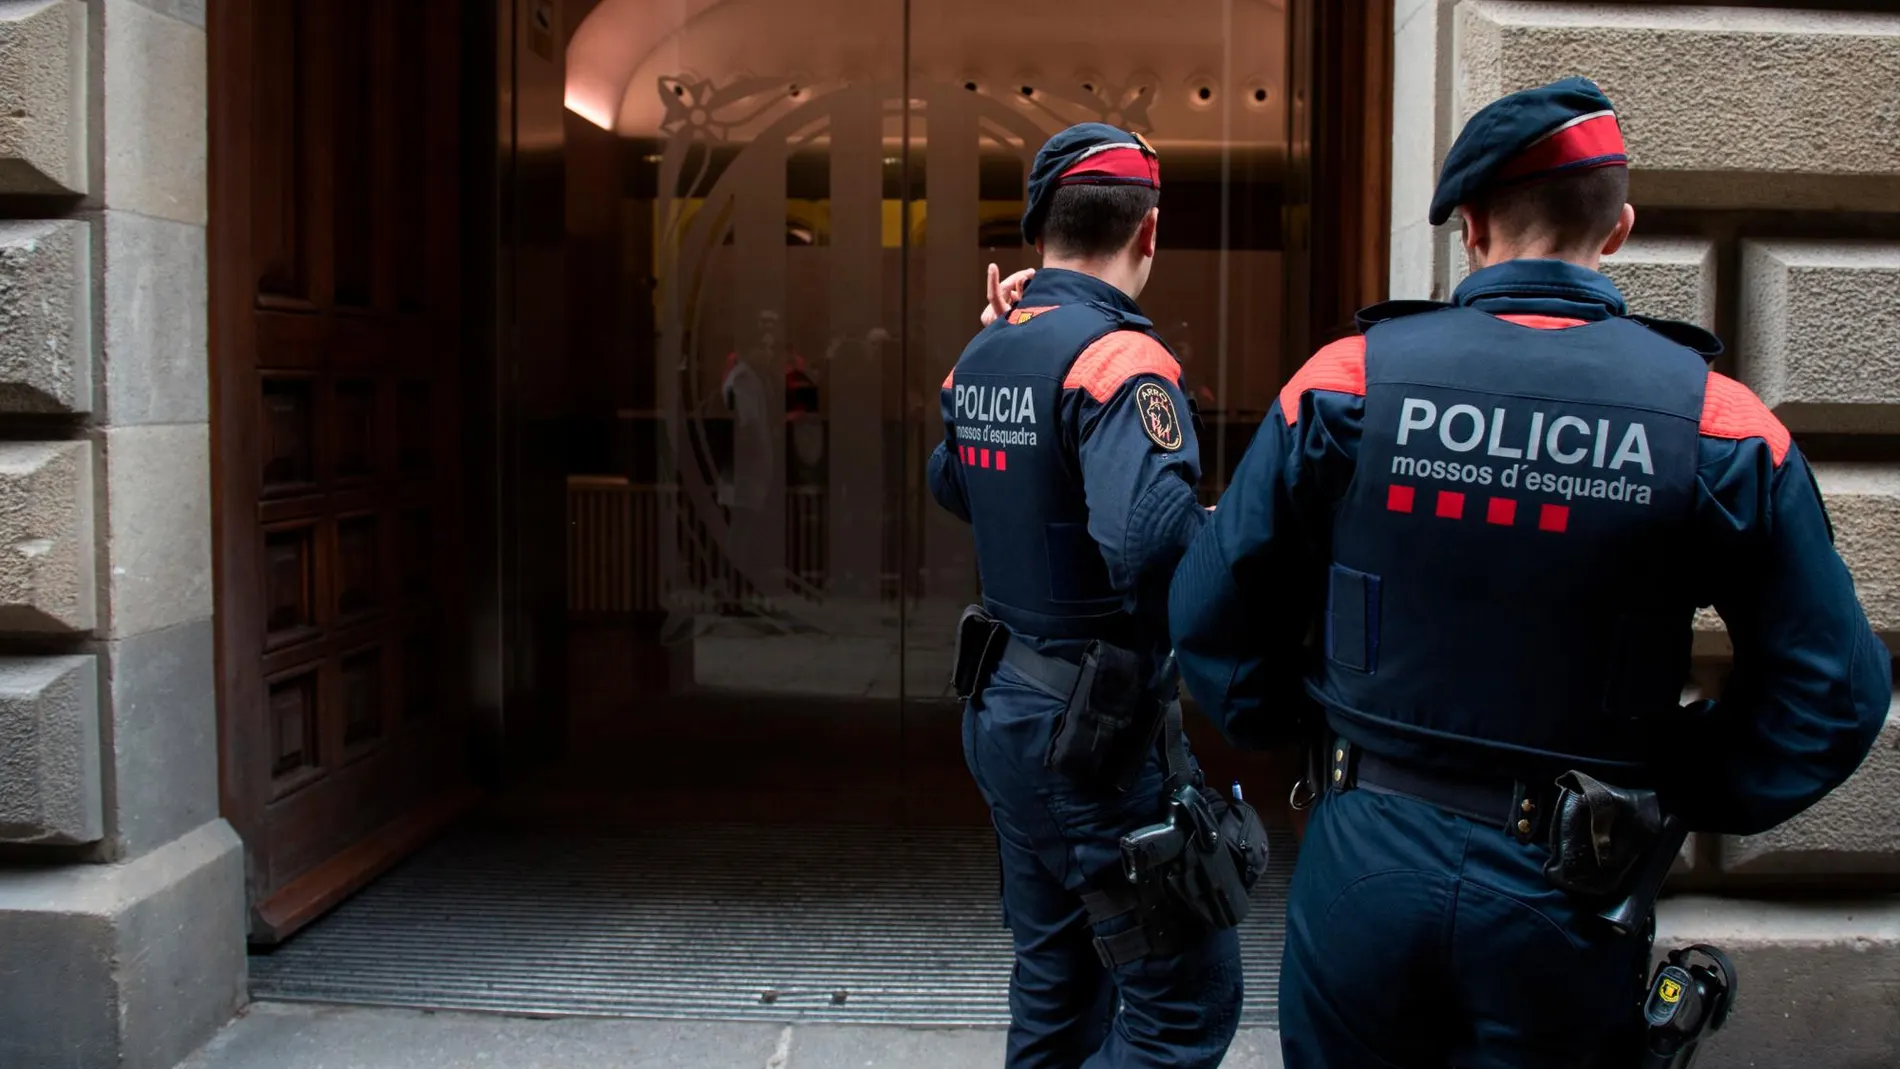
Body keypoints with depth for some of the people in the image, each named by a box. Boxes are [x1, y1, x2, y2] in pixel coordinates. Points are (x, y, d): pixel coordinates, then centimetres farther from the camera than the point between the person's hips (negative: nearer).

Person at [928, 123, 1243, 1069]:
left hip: (1001, 707, 9)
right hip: (1097, 728, -9)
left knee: (1055, 989, 21)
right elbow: (1152, 540, -35)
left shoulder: (980, 355, 6)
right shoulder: (1117, 356, -19)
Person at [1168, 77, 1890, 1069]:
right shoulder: (1720, 425, -8)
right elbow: (1833, 690, -3)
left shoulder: (1347, 381, -9)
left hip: (1365, 867, 0)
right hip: (1567, 911, 0)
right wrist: (1684, 796, 7)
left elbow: (1212, 607, -4)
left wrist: (1287, 729, 10)